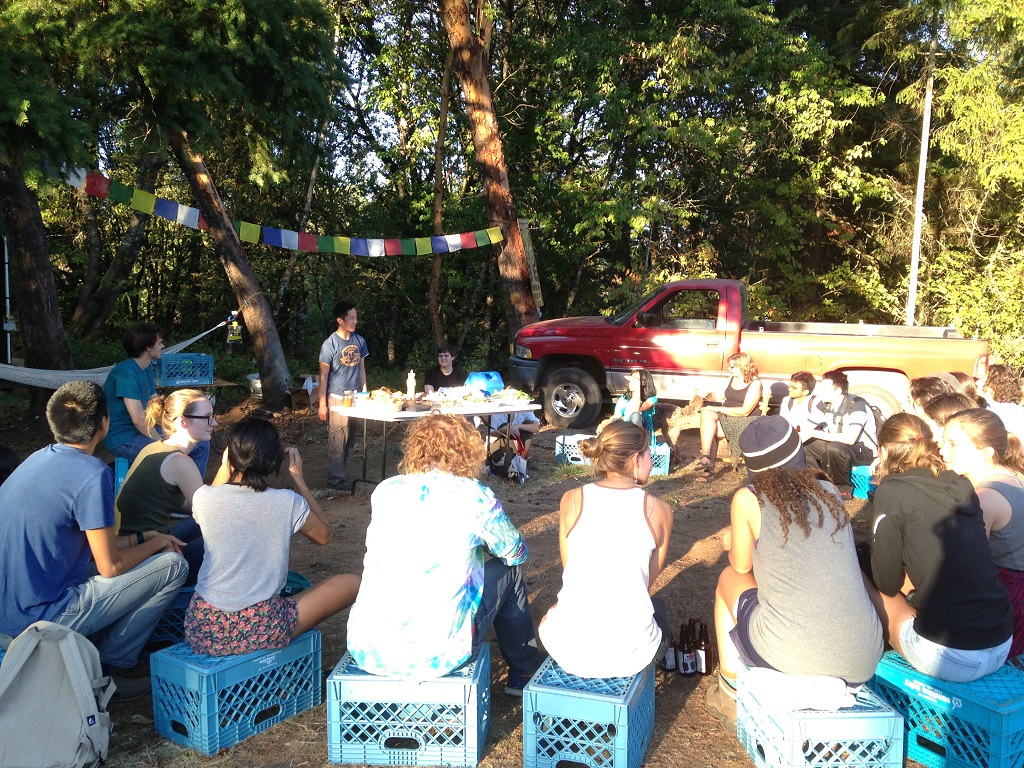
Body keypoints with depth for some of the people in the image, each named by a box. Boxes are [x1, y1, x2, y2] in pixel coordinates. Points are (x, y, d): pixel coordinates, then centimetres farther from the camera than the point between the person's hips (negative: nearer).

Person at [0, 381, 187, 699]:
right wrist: (155, 543, 2)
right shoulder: (92, 474, -21)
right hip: (43, 618, -9)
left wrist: (141, 538, 13)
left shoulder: (40, 458, 6)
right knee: (172, 565, -5)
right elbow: (110, 566, -16)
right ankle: (107, 666, 6)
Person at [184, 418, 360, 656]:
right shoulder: (288, 502, -14)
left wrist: (225, 466, 16)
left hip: (202, 630, 5)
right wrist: (298, 477, 7)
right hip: (258, 632, -5)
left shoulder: (203, 498, -8)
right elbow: (324, 534, 8)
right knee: (351, 583, 10)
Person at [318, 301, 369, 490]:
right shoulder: (330, 344, -11)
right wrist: (322, 405, -10)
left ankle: (341, 472, 25)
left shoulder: (359, 341, 5)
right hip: (337, 398, -6)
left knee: (350, 439, 12)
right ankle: (335, 478, 8)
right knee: (337, 440, -2)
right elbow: (323, 376, -8)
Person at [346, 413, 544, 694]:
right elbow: (516, 552, 10)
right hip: (436, 656, -4)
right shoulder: (474, 496, -7)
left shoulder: (384, 491, 4)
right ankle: (524, 672, 36)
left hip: (365, 651, 4)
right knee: (508, 571, 17)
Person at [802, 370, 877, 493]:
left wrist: (814, 433, -32)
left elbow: (850, 439, -34)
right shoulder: (828, 406, 0)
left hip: (865, 450, -7)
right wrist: (805, 435, -20)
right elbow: (826, 434, 0)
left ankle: (842, 487, -14)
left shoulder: (856, 405, -23)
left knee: (835, 447, -37)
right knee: (804, 445, -7)